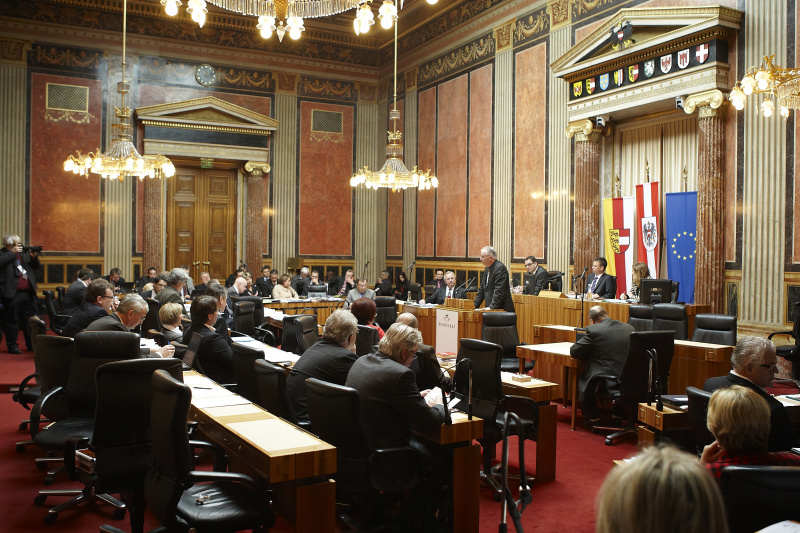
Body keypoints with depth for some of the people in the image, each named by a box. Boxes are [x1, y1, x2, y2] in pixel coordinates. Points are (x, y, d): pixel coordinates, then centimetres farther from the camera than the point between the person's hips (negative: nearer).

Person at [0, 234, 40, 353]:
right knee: (12, 321, 2)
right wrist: (12, 252, -15)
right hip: (12, 293, -5)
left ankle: (31, 345, 18)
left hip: (28, 293, 5)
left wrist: (34, 257, -2)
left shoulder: (24, 253, 15)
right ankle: (12, 345, 11)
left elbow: (36, 266, 16)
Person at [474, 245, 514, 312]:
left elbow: (499, 291, -21)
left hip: (502, 309, -8)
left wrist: (492, 307, -24)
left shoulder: (500, 268, -15)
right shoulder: (487, 269, 14)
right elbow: (482, 289, 18)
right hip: (490, 309, 8)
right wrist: (475, 306, 11)